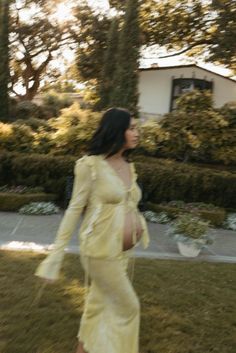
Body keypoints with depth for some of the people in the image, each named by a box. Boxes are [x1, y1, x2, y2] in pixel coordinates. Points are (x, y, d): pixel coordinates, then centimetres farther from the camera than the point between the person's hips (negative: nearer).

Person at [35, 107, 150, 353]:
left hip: (123, 251, 7)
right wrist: (56, 254, -16)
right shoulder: (91, 165, -16)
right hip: (101, 250, -7)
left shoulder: (129, 167, 6)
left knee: (100, 305, 21)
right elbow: (74, 209, -15)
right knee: (127, 306, 6)